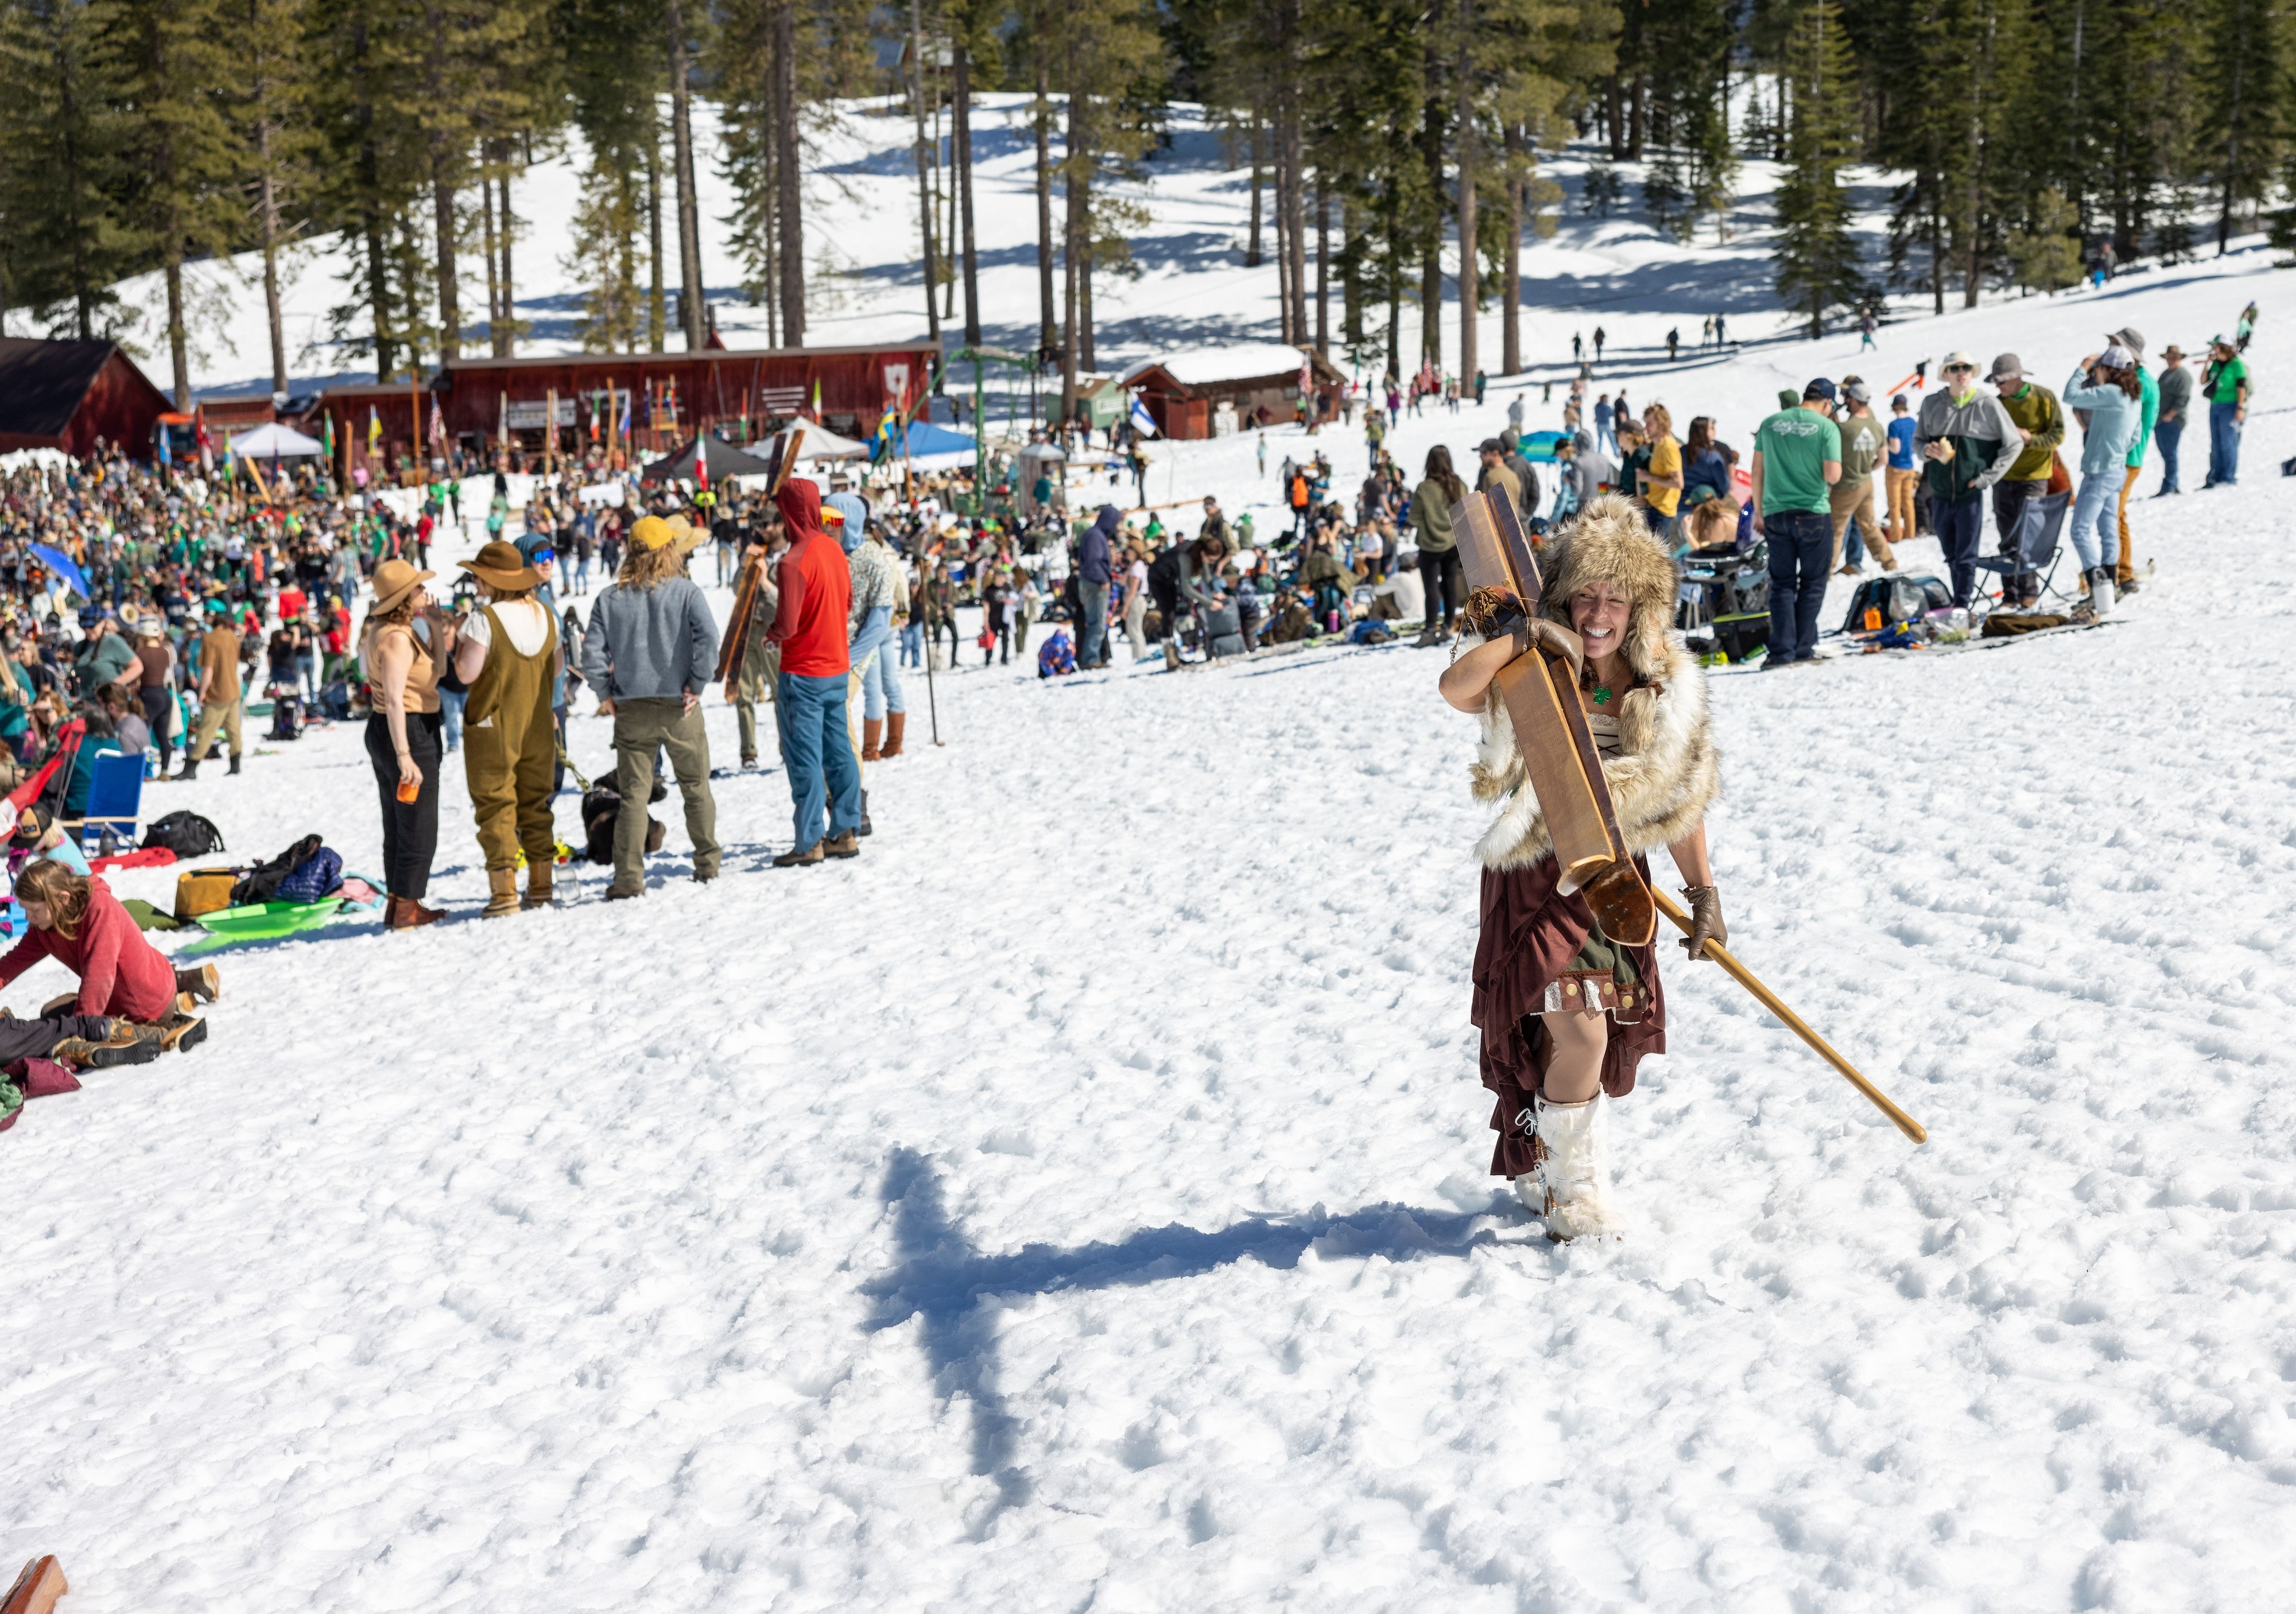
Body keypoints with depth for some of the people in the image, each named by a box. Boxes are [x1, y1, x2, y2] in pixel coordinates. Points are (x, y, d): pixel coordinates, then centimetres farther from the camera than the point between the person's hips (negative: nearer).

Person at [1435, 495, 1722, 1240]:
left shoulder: (1665, 687, 2)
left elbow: (1682, 797, 9)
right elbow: (1455, 688, -31)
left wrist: (1703, 892, 9)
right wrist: (1523, 635, -31)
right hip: (1540, 878, -5)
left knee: (1606, 1043, 12)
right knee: (1579, 1032, -15)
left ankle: (1542, 1172, 34)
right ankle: (1574, 1193, 1)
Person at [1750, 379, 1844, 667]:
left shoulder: (1770, 424, 6)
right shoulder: (1827, 428, -7)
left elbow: (1757, 471, 9)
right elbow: (1833, 476, -15)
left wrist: (1758, 512, 17)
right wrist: (1834, 471, 8)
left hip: (1775, 514, 3)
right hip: (1813, 514, -3)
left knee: (1782, 584, 7)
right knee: (1812, 583, 9)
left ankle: (1782, 651, -2)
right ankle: (1803, 648, 9)